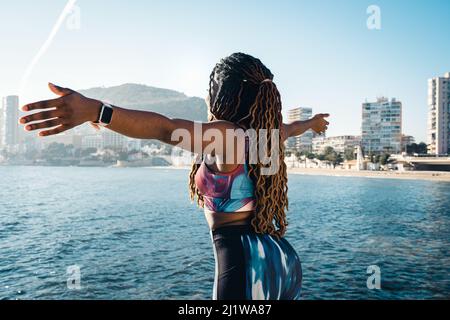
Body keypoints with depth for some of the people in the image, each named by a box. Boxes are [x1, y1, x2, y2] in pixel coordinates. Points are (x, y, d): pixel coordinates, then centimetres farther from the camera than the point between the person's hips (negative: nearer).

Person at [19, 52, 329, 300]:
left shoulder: (225, 134, -15)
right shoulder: (267, 134, 10)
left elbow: (163, 128, -32)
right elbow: (290, 128, 33)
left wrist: (95, 110, -45)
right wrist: (311, 122, 55)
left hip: (245, 262, -8)